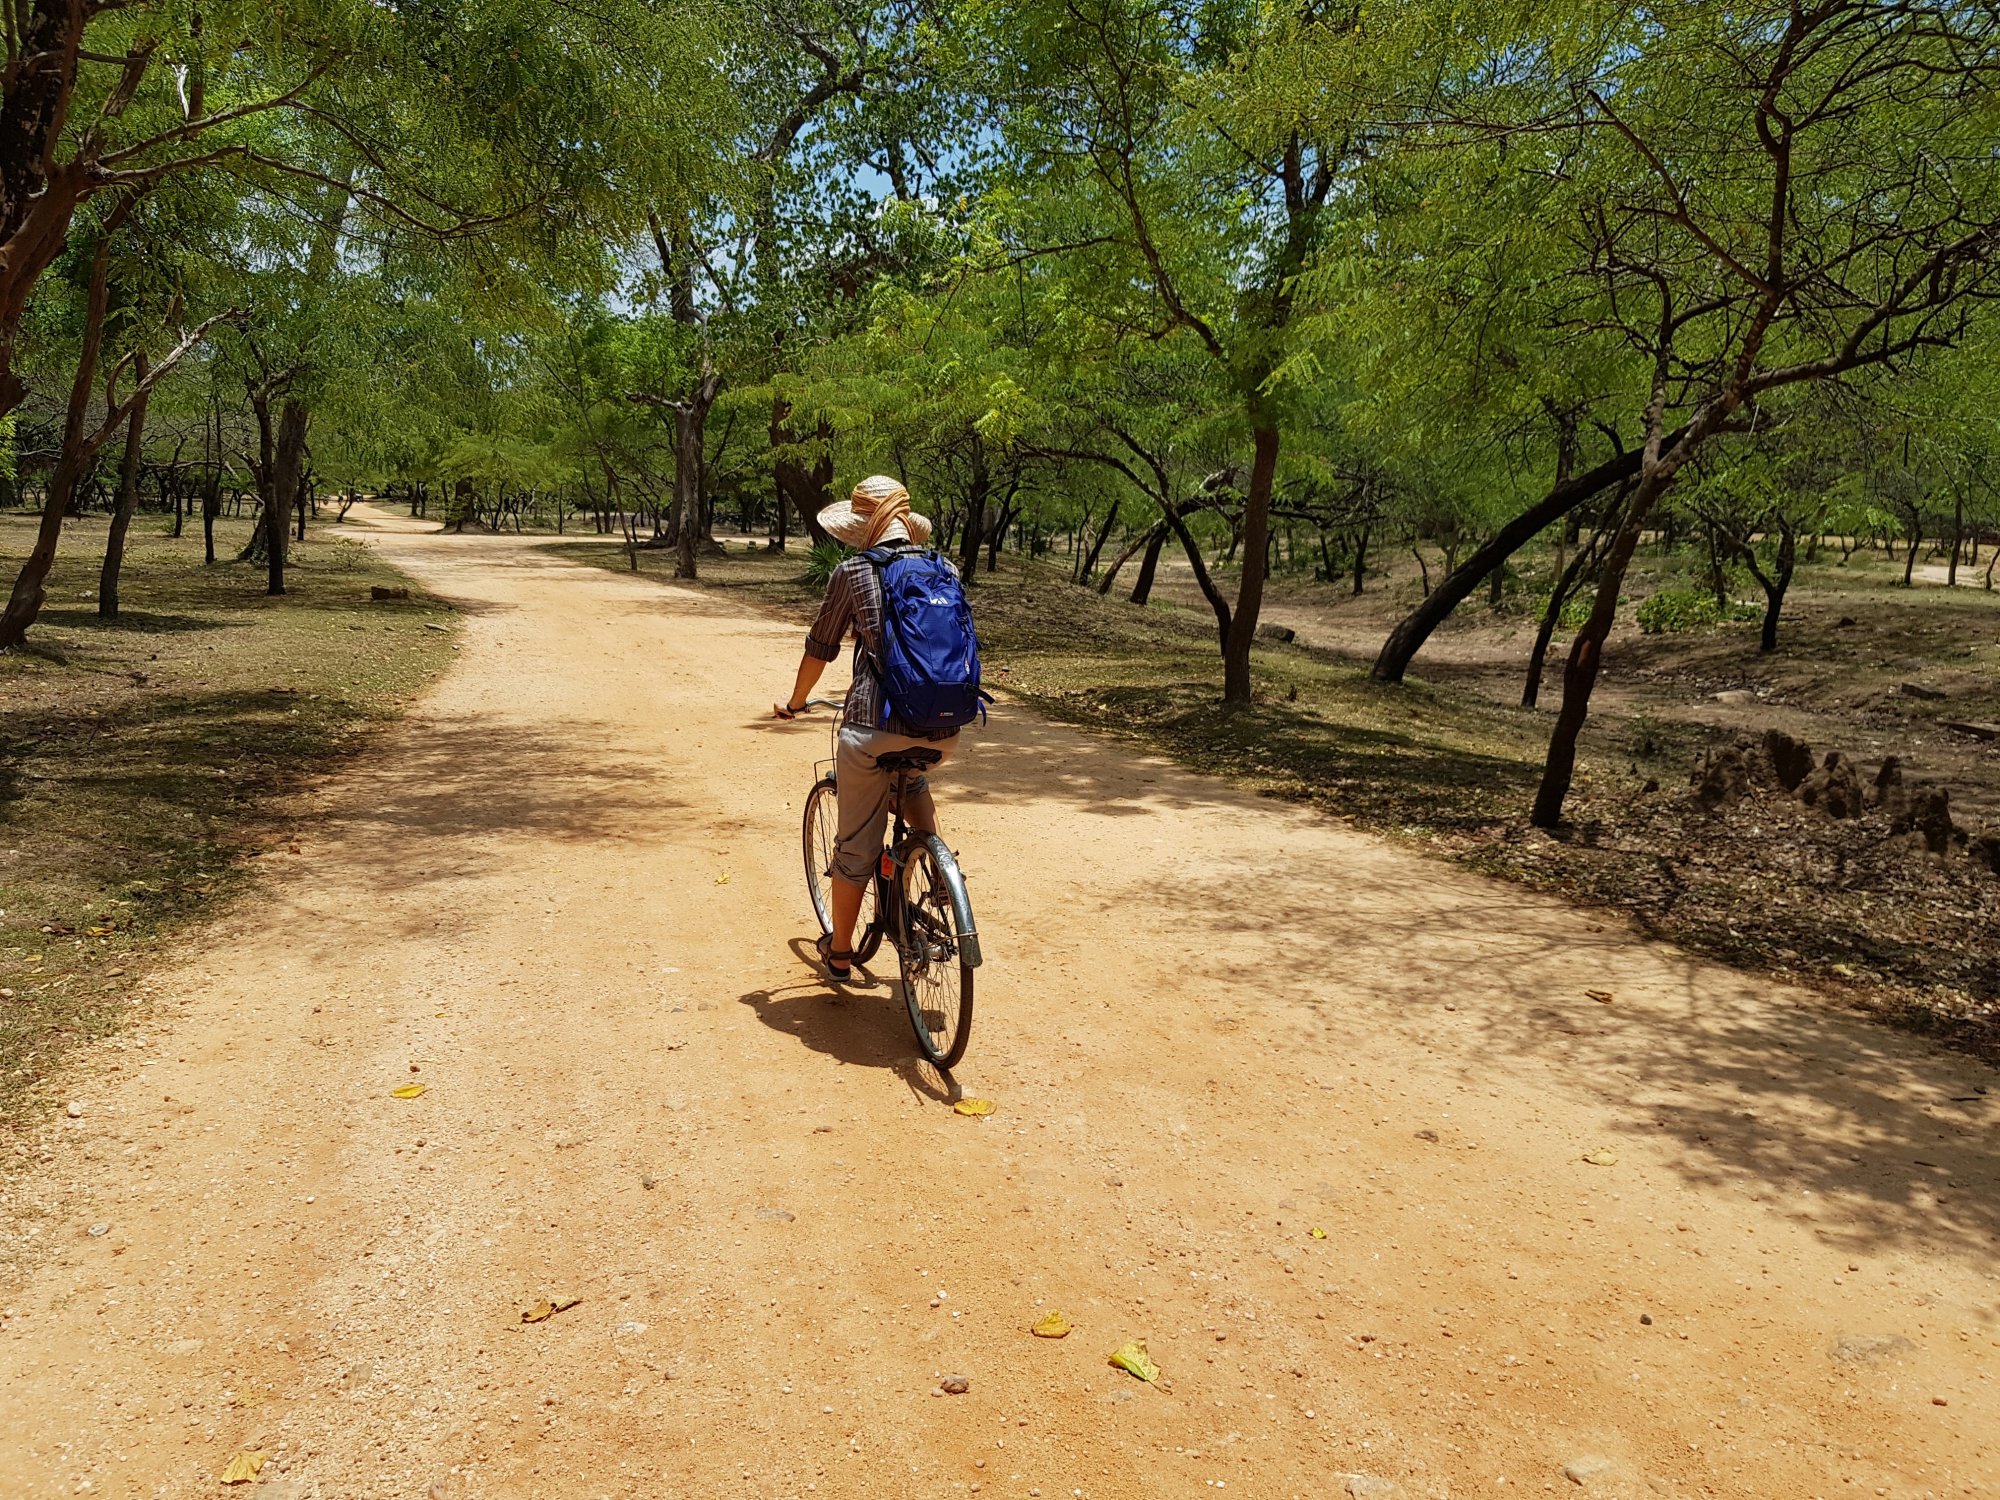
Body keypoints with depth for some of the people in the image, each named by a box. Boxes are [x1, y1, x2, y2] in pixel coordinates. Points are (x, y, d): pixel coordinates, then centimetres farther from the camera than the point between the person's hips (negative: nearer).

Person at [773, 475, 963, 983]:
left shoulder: (852, 571, 1)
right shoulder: (944, 569, 11)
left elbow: (819, 649, 8)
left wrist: (794, 703, 26)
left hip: (875, 726, -4)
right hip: (944, 729, 4)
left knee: (856, 846, 14)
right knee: (911, 775, 39)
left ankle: (839, 953, 30)